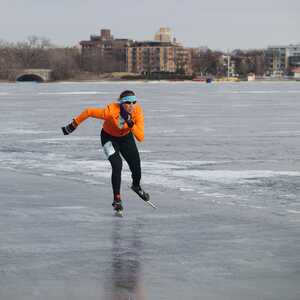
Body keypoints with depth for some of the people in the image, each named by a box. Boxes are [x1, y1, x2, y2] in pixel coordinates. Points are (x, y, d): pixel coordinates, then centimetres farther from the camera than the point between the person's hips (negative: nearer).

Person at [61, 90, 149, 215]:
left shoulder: (137, 111, -29)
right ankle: (117, 200, -8)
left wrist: (131, 125, -45)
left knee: (136, 165, 7)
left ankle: (136, 186, 43)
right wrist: (73, 125, -16)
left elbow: (140, 137, -30)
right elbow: (89, 112, -24)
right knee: (117, 165, -22)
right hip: (109, 137, -4)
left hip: (126, 137, 4)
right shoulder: (112, 111, -38)